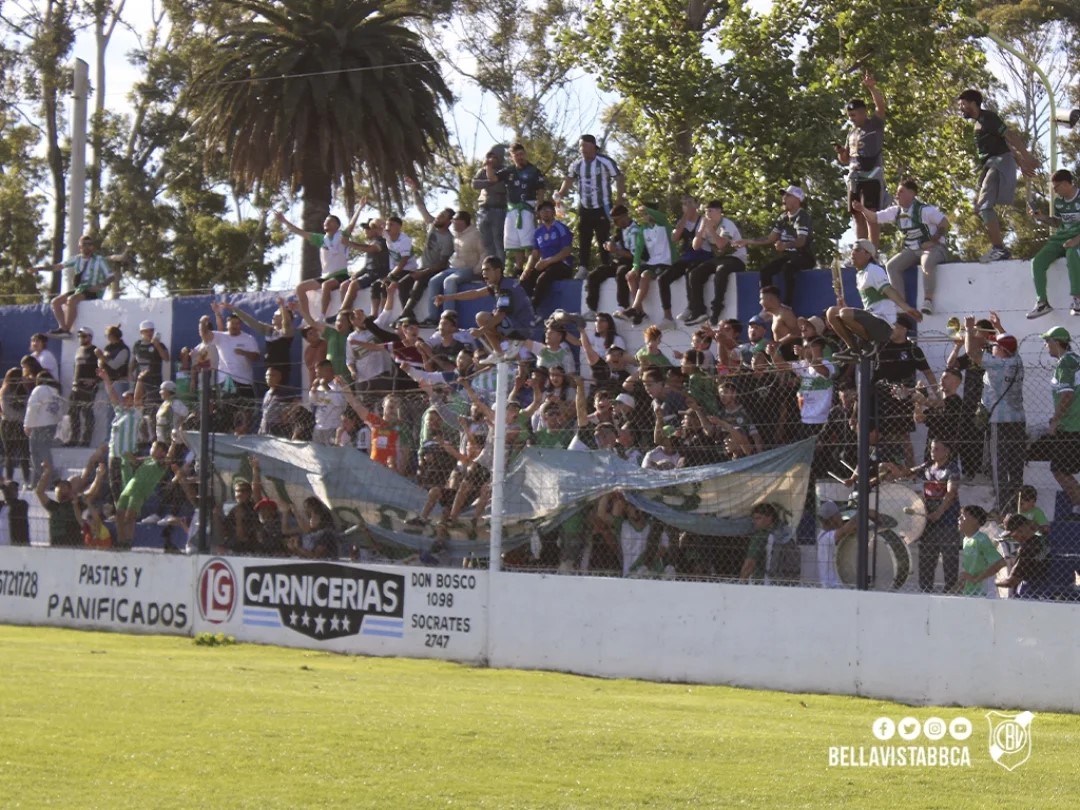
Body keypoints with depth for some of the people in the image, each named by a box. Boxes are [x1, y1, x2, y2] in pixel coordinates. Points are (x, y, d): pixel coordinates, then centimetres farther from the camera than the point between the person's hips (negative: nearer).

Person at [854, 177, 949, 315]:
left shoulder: (924, 210, -15)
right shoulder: (896, 211, 4)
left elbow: (945, 223, -15)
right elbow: (875, 218, 8)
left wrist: (932, 241, -17)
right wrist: (862, 209, -10)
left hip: (933, 248, -7)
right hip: (911, 250, 7)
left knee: (927, 263, -40)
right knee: (892, 266, -16)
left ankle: (928, 300, -35)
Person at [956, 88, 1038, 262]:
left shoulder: (987, 119, -10)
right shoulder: (979, 122, 20)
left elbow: (1010, 136, -16)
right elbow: (1006, 142, 24)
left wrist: (1027, 158, -21)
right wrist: (1020, 163, 24)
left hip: (1000, 163, -11)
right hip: (989, 165, 11)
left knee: (984, 206, -17)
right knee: (980, 207, 11)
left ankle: (999, 249, -19)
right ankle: (998, 248, 11)